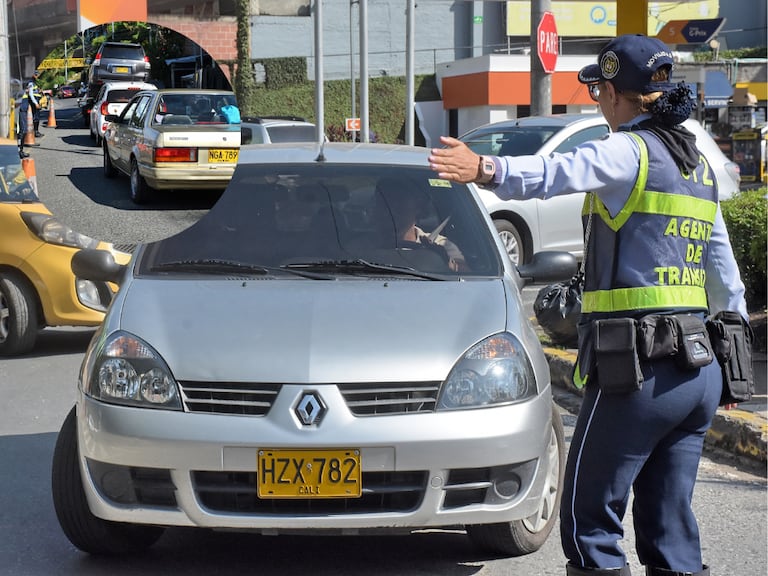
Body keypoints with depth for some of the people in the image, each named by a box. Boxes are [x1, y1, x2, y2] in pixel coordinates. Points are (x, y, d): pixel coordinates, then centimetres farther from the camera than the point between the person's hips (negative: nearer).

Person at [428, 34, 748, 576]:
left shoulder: (630, 150, -8)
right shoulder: (698, 166, 19)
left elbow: (563, 171, -31)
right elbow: (727, 278, 27)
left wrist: (488, 168, -46)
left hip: (640, 371, -8)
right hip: (700, 370, 8)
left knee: (590, 517, 0)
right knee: (671, 527, 14)